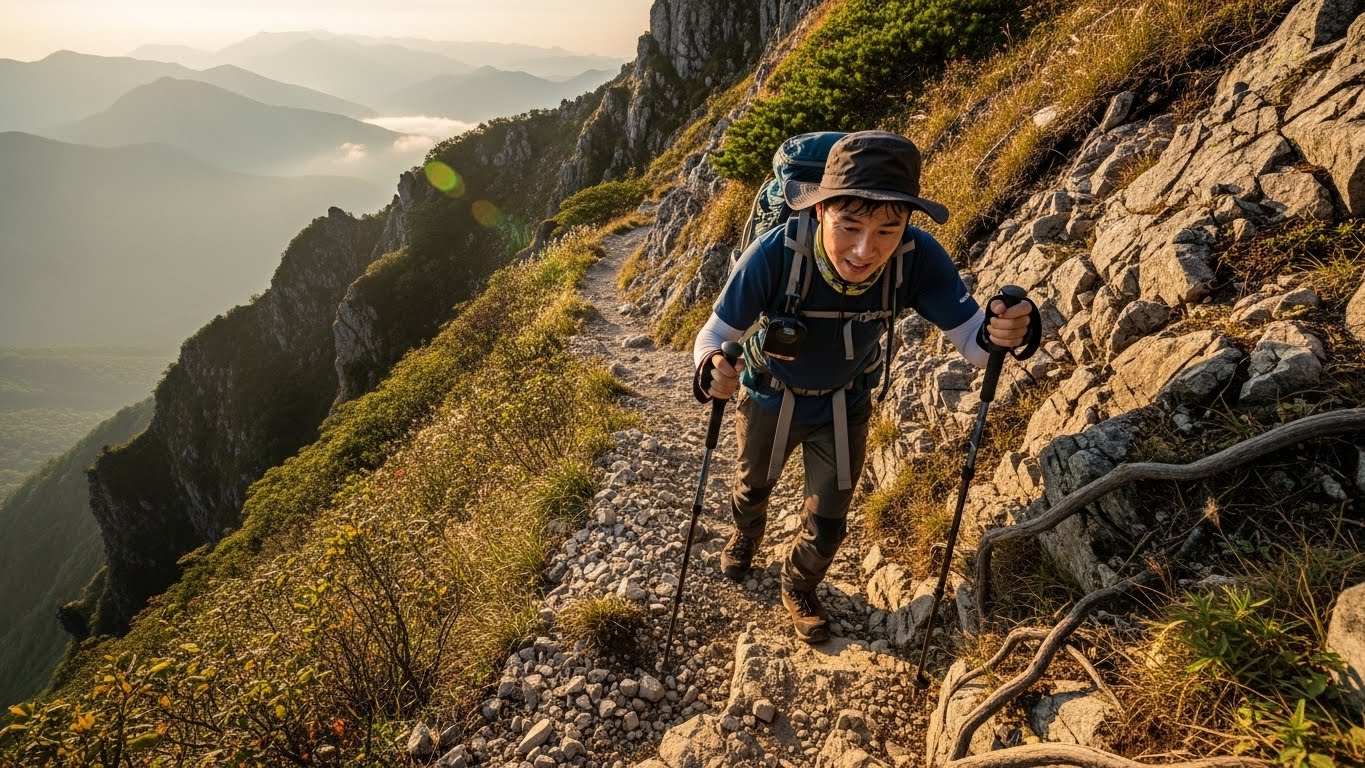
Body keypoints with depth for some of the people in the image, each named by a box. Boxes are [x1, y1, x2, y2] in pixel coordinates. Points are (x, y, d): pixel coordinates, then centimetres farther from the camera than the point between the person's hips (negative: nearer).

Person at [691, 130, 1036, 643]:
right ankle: (745, 535, 66)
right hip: (769, 399, -1)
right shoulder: (775, 255, -38)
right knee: (753, 486, 28)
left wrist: (1002, 332, -48)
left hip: (844, 407, 1)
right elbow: (714, 335, -29)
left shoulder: (918, 258, -32)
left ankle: (799, 588, 50)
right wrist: (710, 370, -53)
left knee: (826, 525, 14)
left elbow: (971, 339, -24)